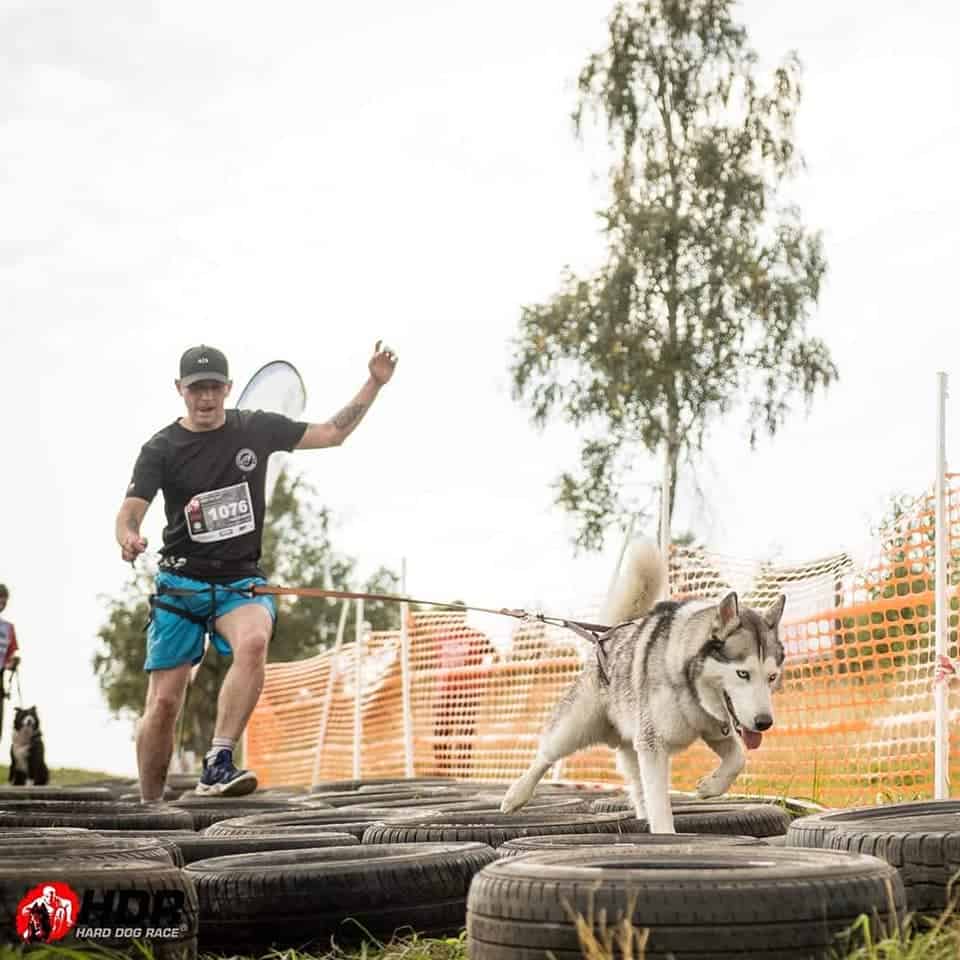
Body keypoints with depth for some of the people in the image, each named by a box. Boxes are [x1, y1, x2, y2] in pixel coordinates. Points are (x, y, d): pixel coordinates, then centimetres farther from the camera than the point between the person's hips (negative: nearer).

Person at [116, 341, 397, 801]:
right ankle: (149, 810, 13)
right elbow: (130, 511, -12)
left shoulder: (257, 428, 5)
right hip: (181, 584, 0)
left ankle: (218, 764, -36)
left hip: (241, 581, 1)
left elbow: (332, 433, 13)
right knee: (163, 704, -5)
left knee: (253, 641, -35)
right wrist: (129, 538, -36)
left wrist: (374, 384, 5)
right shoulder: (161, 449, -2)